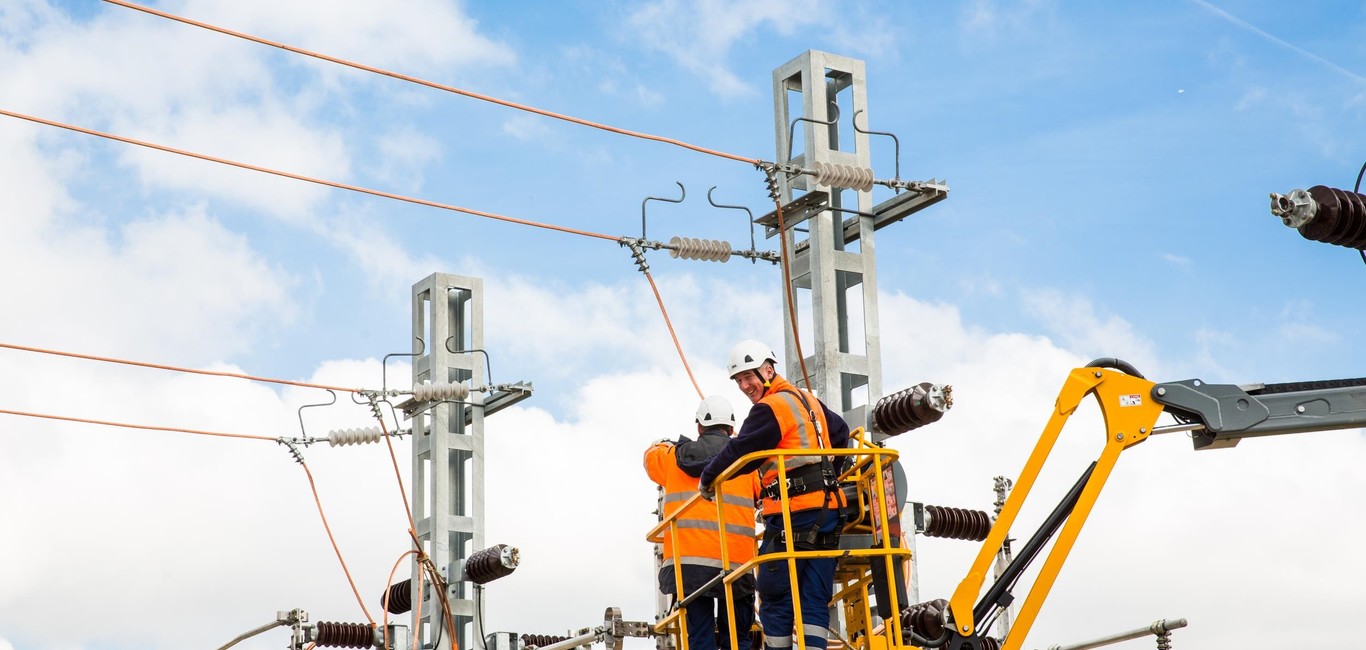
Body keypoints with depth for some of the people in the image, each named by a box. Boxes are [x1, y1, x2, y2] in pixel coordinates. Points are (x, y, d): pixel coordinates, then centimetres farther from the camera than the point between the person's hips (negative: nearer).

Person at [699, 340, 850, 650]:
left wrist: (707, 478, 7)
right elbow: (840, 432, 31)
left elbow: (739, 453, -8)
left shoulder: (770, 408, -7)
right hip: (828, 510, 8)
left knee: (776, 601, -2)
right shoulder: (810, 402, 19)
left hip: (794, 513, -8)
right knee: (815, 599, 3)